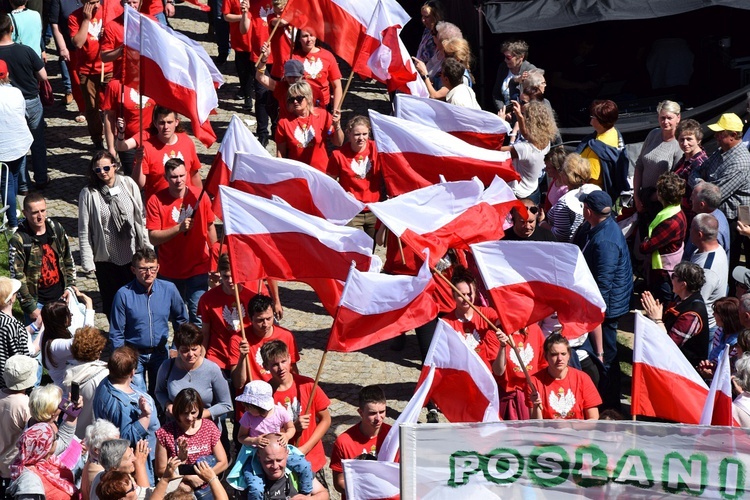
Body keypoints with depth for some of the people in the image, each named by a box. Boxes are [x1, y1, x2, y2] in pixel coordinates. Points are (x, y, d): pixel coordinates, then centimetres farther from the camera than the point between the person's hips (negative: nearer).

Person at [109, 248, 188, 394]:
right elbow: (116, 334, -7)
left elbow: (182, 319, 10)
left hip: (160, 353, 3)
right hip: (134, 354, -3)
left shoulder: (169, 289, -6)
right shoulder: (123, 294, -14)